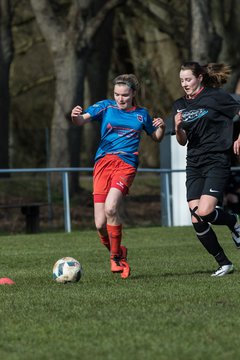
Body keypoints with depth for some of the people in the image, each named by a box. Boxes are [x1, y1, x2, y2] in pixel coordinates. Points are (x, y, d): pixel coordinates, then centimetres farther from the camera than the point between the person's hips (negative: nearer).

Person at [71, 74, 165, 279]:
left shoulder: (141, 114, 13)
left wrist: (161, 127, 5)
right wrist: (76, 116, -28)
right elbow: (82, 121, -4)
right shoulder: (106, 107, 9)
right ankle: (118, 253, 23)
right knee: (100, 224, -6)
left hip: (126, 164, -1)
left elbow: (156, 138, 27)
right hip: (103, 163, 1)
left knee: (110, 208, -27)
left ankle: (116, 257, -10)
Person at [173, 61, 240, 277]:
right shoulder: (180, 105, 11)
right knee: (196, 222, -4)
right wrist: (178, 128, -8)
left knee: (204, 212, -21)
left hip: (217, 161, -6)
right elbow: (182, 141, 12)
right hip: (194, 165, 6)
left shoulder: (216, 96, -6)